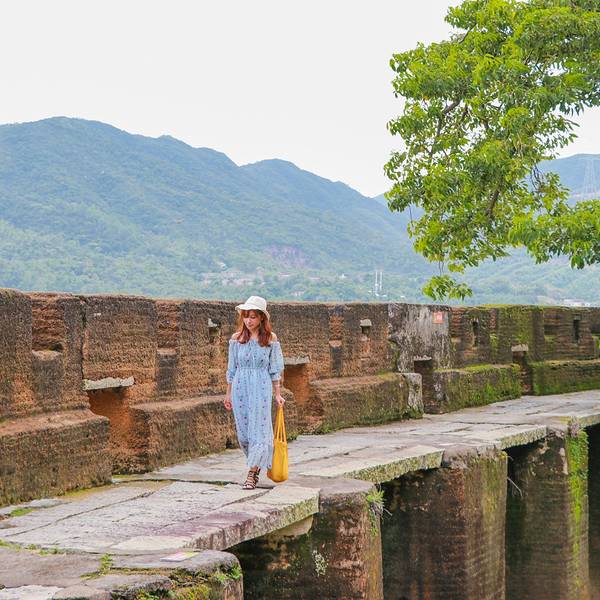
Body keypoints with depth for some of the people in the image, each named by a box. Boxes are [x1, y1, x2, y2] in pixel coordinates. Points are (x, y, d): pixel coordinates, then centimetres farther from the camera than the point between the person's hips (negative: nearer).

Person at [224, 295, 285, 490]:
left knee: (258, 429, -7)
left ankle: (252, 474, -5)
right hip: (240, 387, 2)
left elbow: (275, 369, 4)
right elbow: (231, 368, 9)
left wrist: (277, 394, 3)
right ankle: (257, 464, 27)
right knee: (243, 431, 5)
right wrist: (228, 393, 9)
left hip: (261, 388, -2)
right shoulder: (237, 339, 3)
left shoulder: (270, 339, -1)